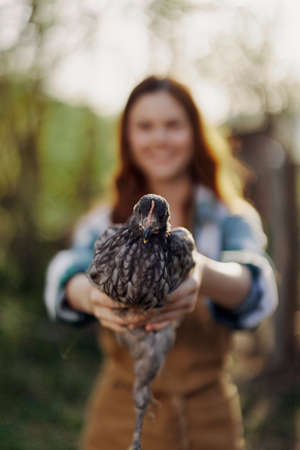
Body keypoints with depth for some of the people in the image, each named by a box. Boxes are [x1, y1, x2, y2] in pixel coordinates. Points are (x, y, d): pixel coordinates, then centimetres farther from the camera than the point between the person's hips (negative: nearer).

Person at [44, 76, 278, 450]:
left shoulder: (233, 219, -1)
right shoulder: (103, 223, 2)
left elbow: (257, 286, -23)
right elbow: (64, 277, -19)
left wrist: (201, 272, -45)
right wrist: (93, 293, -43)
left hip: (208, 417, 0)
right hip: (121, 412, 1)